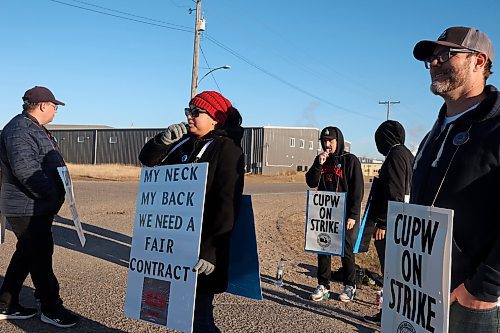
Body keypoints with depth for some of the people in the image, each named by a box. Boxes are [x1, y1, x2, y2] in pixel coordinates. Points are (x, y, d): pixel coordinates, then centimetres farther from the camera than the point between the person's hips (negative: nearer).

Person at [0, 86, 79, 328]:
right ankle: (51, 309, 12)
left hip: (37, 206, 11)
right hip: (28, 208, -11)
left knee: (25, 254, 17)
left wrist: (56, 193, 16)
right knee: (41, 256, -1)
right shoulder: (20, 130, -18)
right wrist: (52, 194, -25)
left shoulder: (33, 128, 17)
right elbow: (24, 168, -29)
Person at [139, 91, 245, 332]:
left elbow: (227, 204, -18)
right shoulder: (183, 143, 10)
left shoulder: (227, 149, -11)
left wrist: (211, 251, -23)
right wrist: (164, 139, -4)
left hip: (201, 247, -7)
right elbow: (147, 160, 15)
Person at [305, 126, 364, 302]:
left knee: (346, 251, 5)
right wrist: (319, 164, -13)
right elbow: (311, 183, 1)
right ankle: (323, 286, 16)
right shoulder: (320, 159, 9)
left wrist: (353, 215, -13)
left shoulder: (350, 160, -5)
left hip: (344, 214, -4)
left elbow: (357, 190, -8)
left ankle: (350, 287, 19)